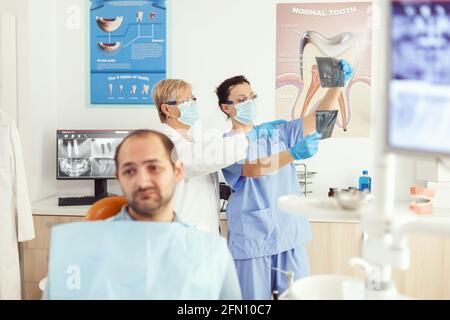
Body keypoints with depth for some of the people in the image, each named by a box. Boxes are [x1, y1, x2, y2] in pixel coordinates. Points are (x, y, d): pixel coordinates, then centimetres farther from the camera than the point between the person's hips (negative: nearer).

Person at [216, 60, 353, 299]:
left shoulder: (278, 131, 11)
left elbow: (318, 118, 1)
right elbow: (254, 169, -19)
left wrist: (336, 84, -13)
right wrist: (294, 154, -32)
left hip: (291, 234, 4)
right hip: (252, 238, -3)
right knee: (255, 296, 4)